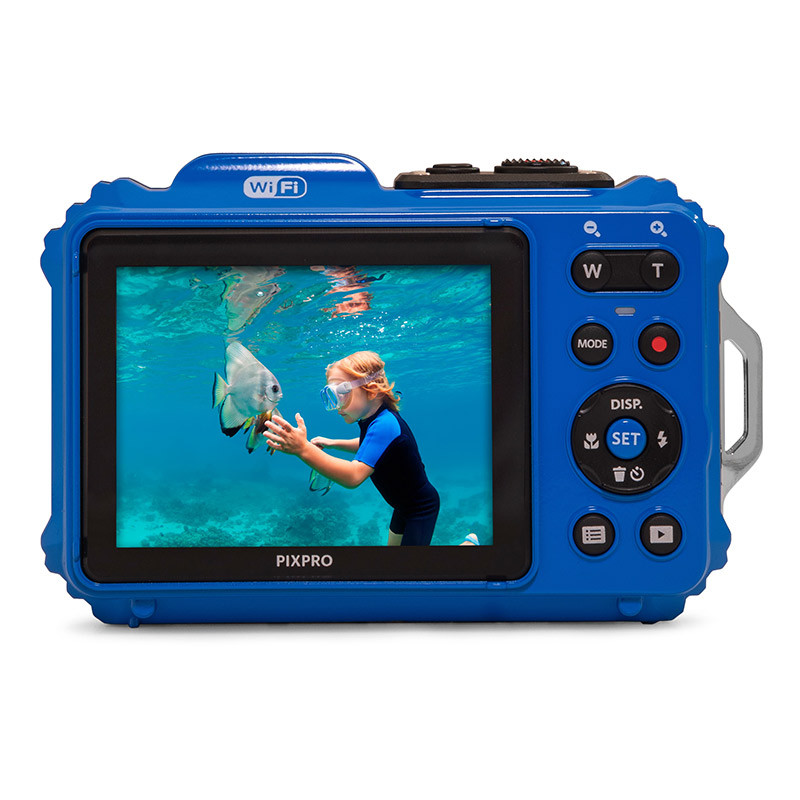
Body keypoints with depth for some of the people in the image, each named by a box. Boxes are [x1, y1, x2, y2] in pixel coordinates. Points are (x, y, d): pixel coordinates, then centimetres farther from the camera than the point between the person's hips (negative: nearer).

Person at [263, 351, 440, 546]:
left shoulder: (385, 425, -34)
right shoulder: (370, 419, -3)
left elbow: (354, 475, -47)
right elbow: (366, 445, 23)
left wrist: (304, 449, -57)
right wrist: (332, 443, 7)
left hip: (422, 509, -10)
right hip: (404, 507, 10)